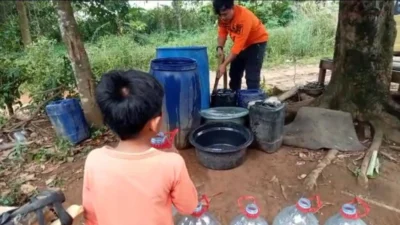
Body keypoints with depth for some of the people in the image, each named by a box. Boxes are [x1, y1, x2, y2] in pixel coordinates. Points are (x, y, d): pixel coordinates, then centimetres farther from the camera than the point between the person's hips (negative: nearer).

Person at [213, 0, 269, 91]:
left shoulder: (244, 17, -36)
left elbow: (238, 45, -37)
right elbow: (222, 32, -5)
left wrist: (224, 64, -39)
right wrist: (219, 48, -25)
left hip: (257, 41, -7)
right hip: (242, 43, 7)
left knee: (251, 77, -16)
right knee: (234, 73, 12)